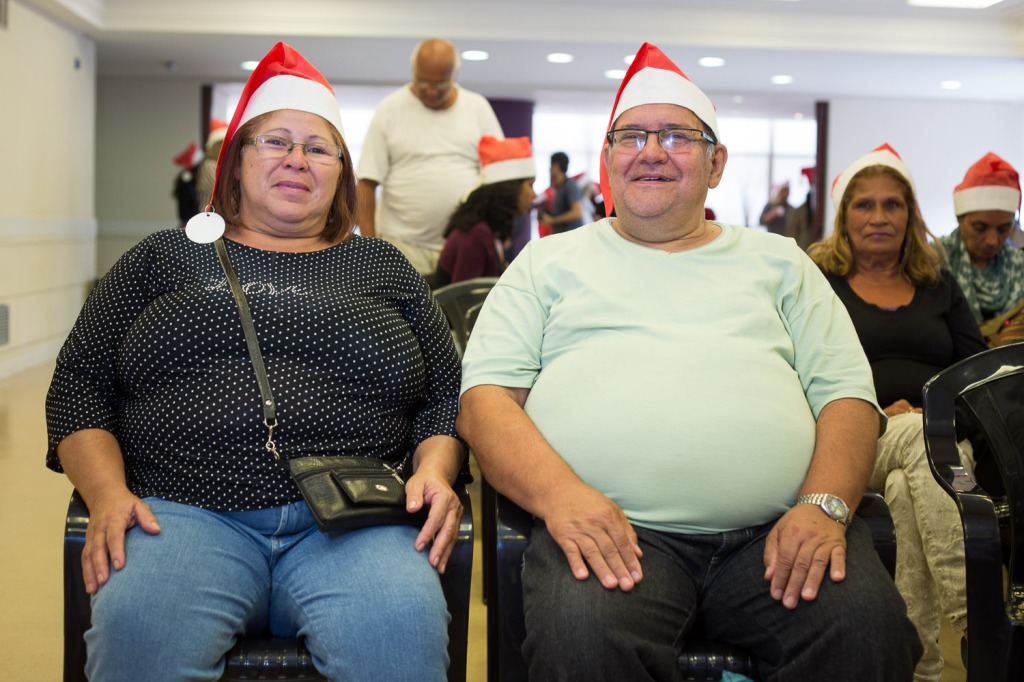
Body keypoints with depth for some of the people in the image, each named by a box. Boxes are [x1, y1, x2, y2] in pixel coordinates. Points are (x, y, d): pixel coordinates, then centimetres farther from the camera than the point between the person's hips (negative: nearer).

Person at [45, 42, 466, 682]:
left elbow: (447, 395, 17)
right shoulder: (165, 258, 21)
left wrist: (435, 471, -4)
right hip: (185, 513, 0)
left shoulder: (384, 268, 22)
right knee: (137, 629, -35)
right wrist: (107, 491, -3)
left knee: (403, 631, -33)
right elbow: (80, 385, 15)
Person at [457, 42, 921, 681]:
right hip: (609, 526, -2)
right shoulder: (551, 261, 19)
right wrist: (558, 493, -13)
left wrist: (825, 505, -7)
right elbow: (486, 396, 7)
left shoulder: (777, 261, 23)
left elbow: (847, 394, 14)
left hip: (772, 531, 2)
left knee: (870, 629, -27)